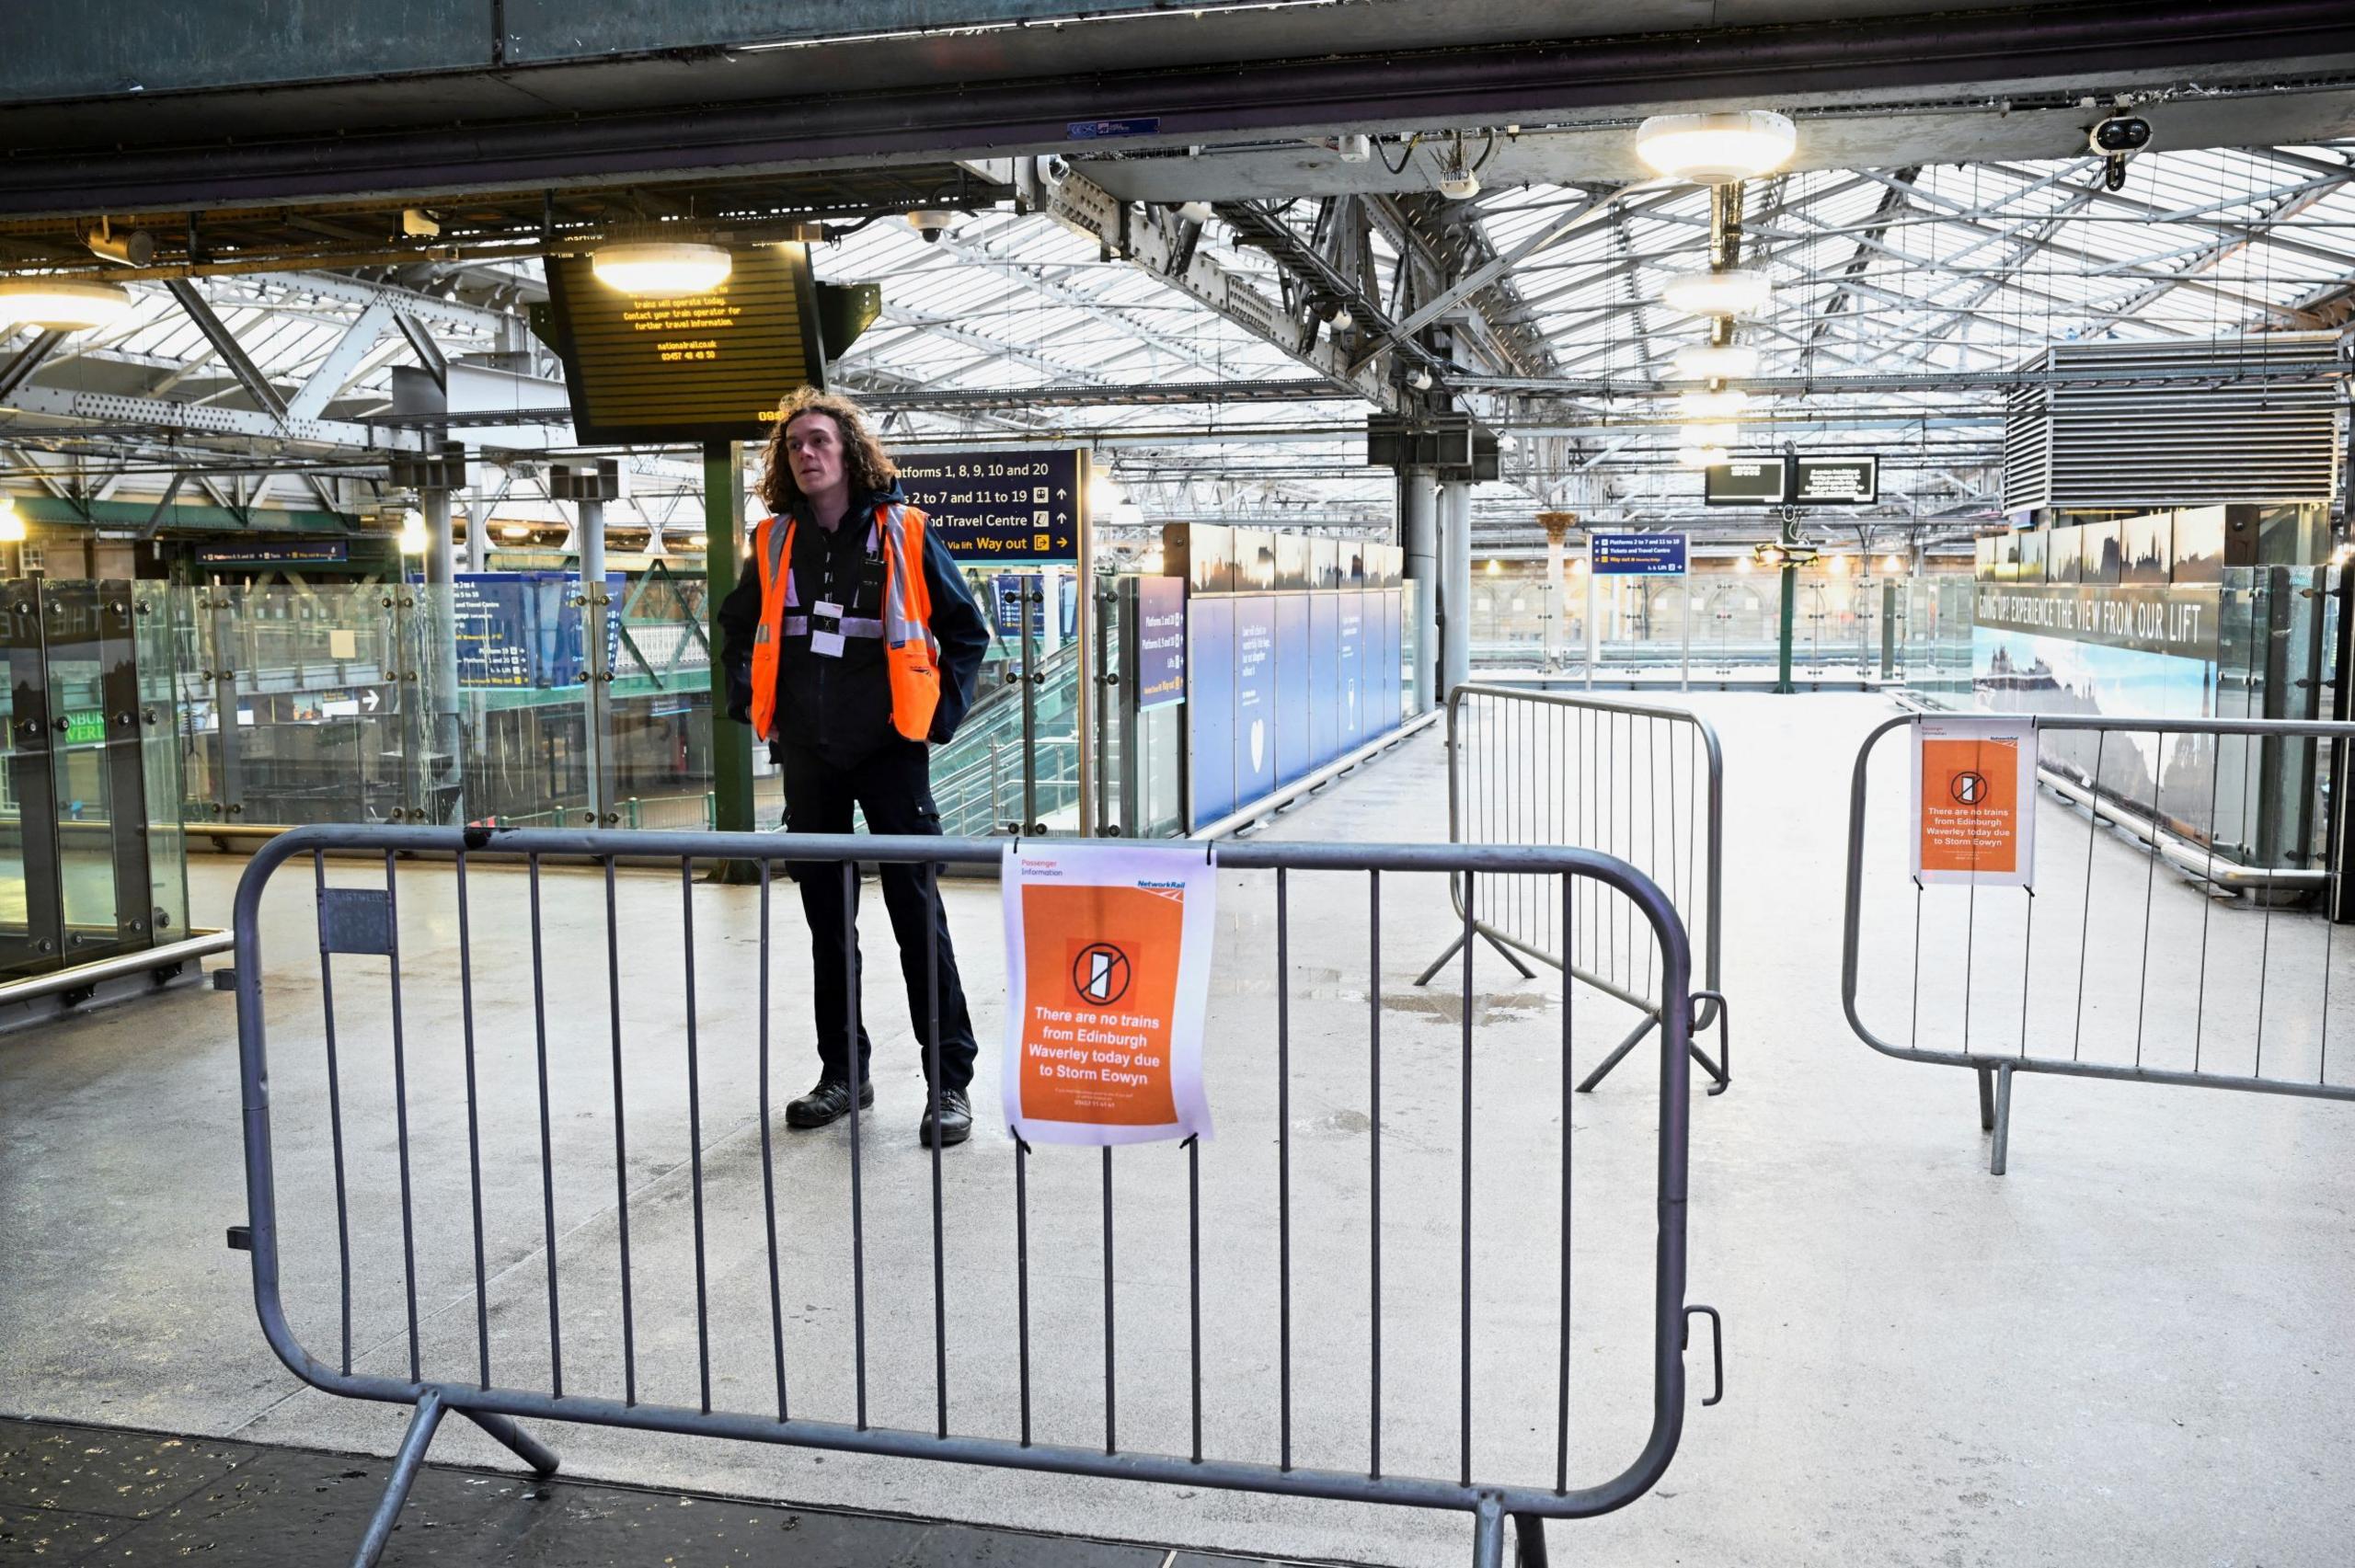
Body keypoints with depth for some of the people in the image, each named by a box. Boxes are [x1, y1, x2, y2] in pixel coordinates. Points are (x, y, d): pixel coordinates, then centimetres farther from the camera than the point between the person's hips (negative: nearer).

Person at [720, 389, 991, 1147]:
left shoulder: (902, 533, -3)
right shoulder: (775, 543, 7)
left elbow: (967, 632, 4)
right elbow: (736, 628, 24)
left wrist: (941, 716, -2)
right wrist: (752, 707, 14)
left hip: (889, 749, -4)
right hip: (808, 755, 4)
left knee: (917, 911, -5)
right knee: (826, 917, 11)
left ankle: (950, 1081, 2)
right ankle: (842, 1072, 22)